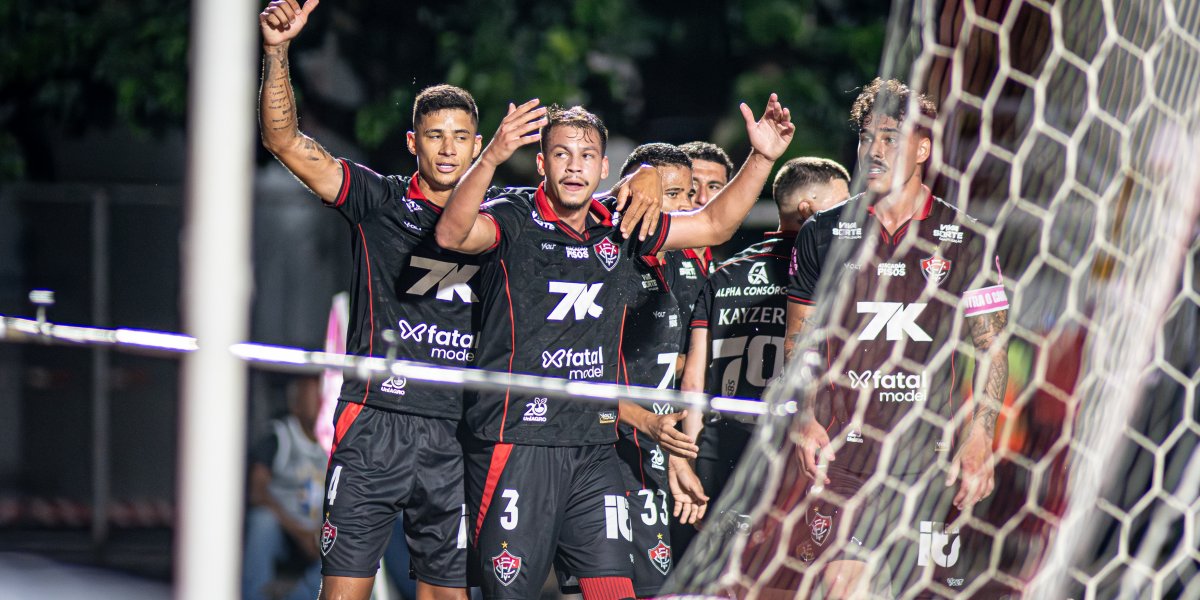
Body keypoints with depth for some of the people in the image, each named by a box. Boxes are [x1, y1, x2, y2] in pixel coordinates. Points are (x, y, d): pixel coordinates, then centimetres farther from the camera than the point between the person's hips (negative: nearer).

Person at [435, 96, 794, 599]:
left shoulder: (620, 231, 11)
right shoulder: (515, 222, -5)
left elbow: (714, 224, 19)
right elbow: (453, 233, -26)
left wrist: (762, 158, 7)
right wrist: (493, 157, -40)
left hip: (594, 450, 5)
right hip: (514, 444, -5)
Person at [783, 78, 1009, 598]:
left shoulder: (964, 239, 3)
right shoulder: (823, 235, 6)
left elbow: (991, 349, 5)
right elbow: (799, 341, 12)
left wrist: (979, 440, -6)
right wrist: (805, 416, -4)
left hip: (929, 453, 0)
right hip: (844, 447, 0)